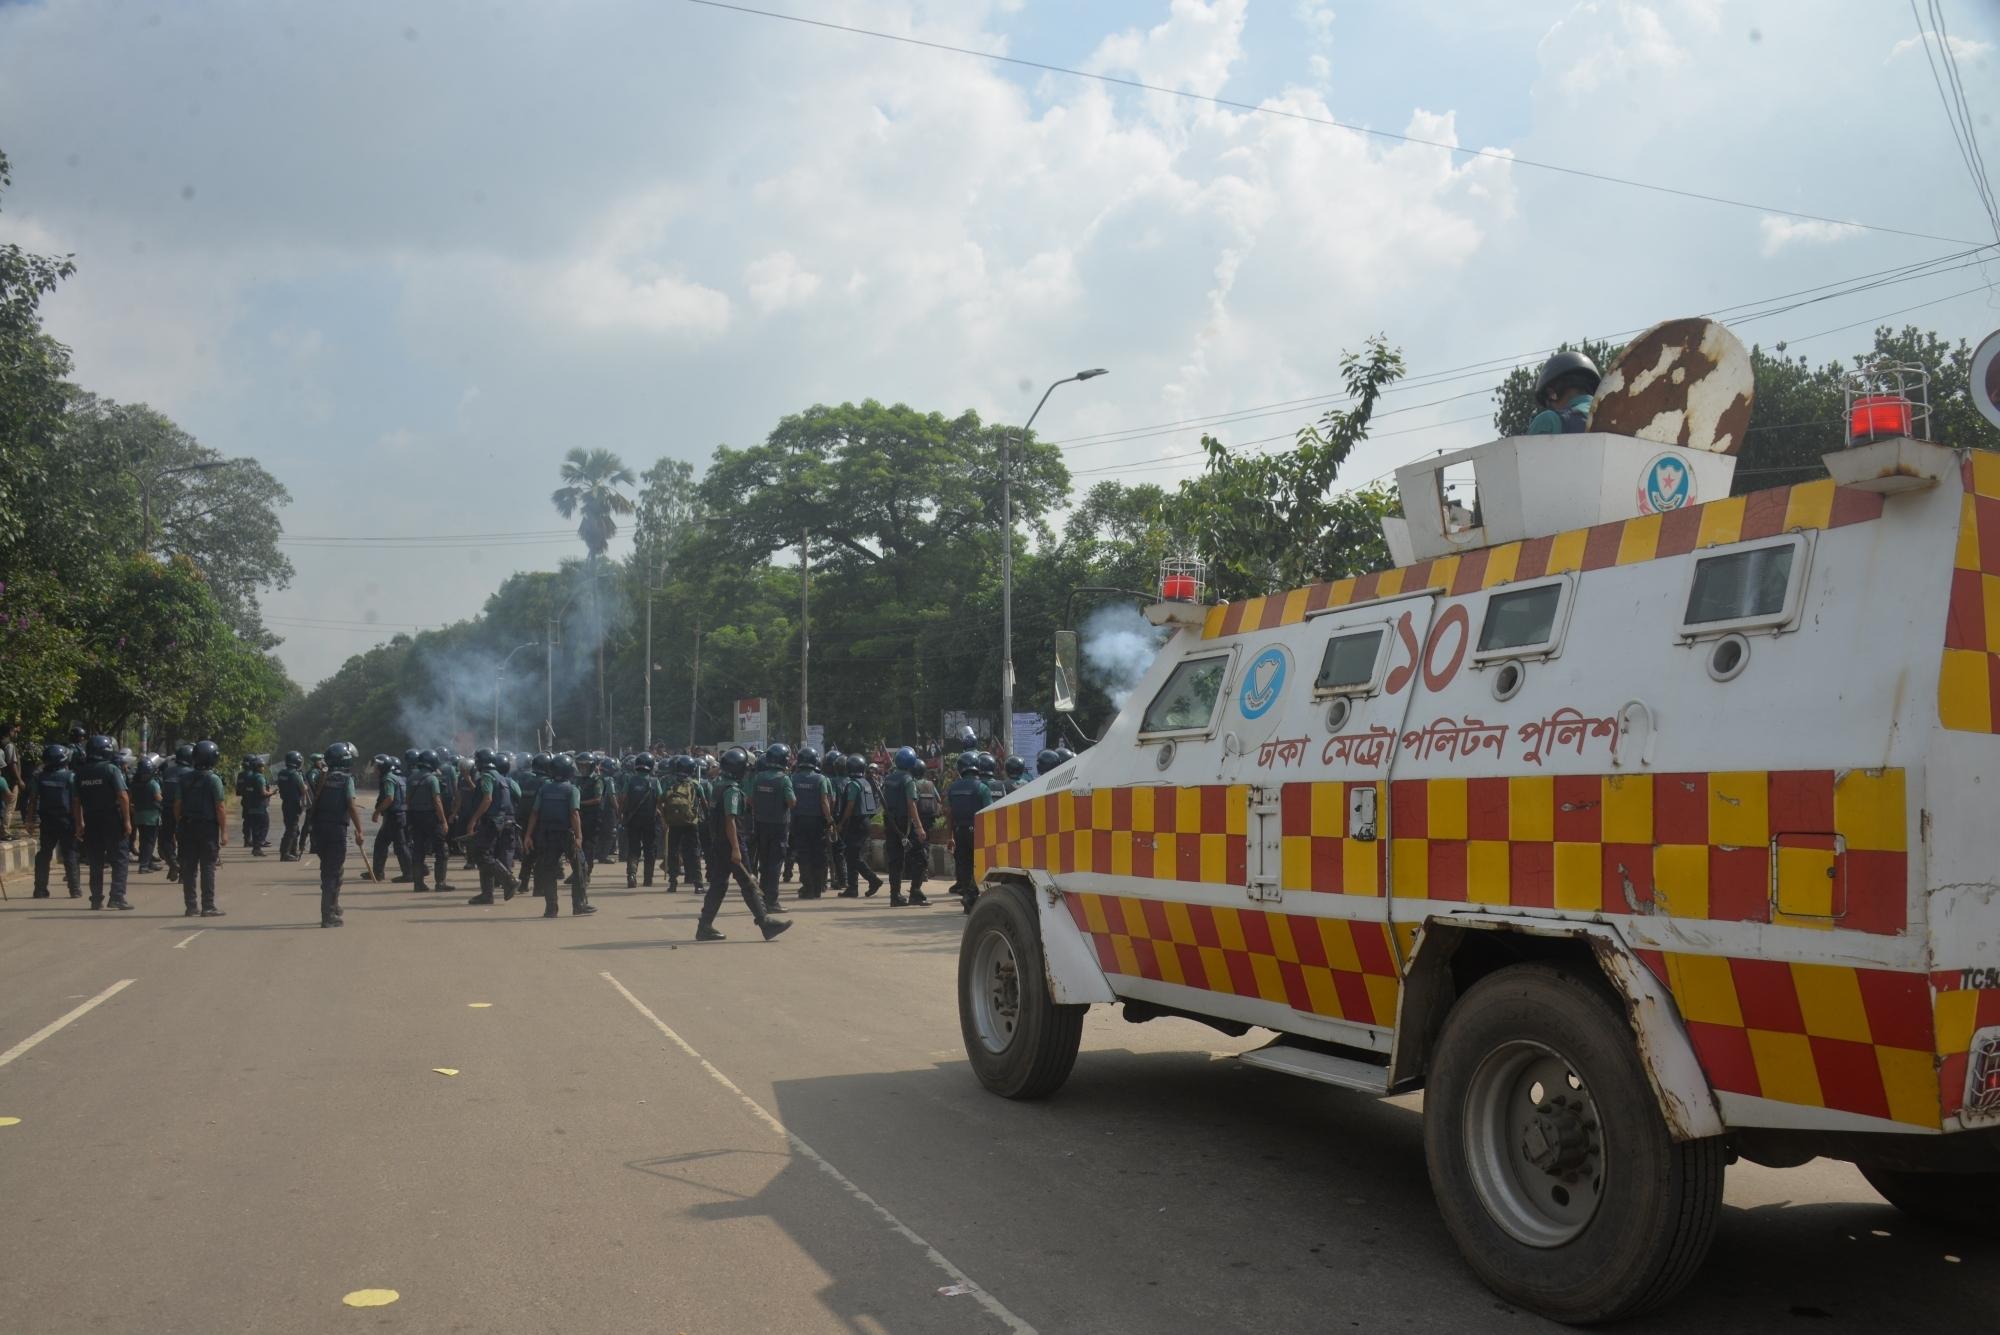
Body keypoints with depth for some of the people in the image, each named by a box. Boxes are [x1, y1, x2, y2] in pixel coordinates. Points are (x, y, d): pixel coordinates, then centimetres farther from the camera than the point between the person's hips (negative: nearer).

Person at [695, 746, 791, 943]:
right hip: (729, 844, -9)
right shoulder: (732, 790, -15)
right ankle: (766, 924, -3)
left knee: (718, 885, 12)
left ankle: (704, 927, 12)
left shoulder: (720, 787, 14)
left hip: (718, 844, 9)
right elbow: (730, 821, -22)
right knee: (749, 884, -6)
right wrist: (736, 849, -24)